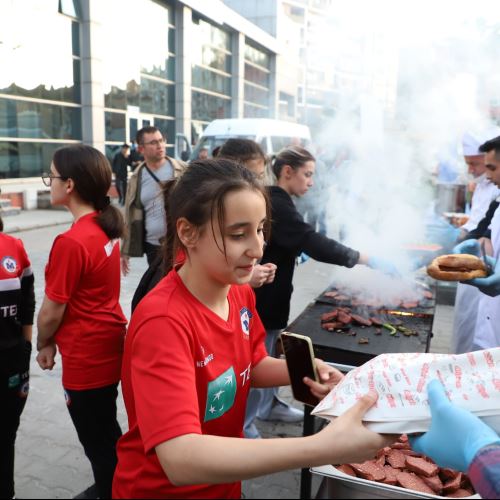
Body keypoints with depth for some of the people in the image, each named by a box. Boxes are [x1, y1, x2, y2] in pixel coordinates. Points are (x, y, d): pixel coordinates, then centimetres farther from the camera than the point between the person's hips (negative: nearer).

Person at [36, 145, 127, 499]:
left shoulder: (71, 242, -25)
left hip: (86, 356, -8)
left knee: (99, 443, 11)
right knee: (107, 434, 27)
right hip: (110, 344, 9)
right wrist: (55, 340, 16)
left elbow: (52, 312, -16)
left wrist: (43, 345, 4)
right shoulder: (107, 227, 0)